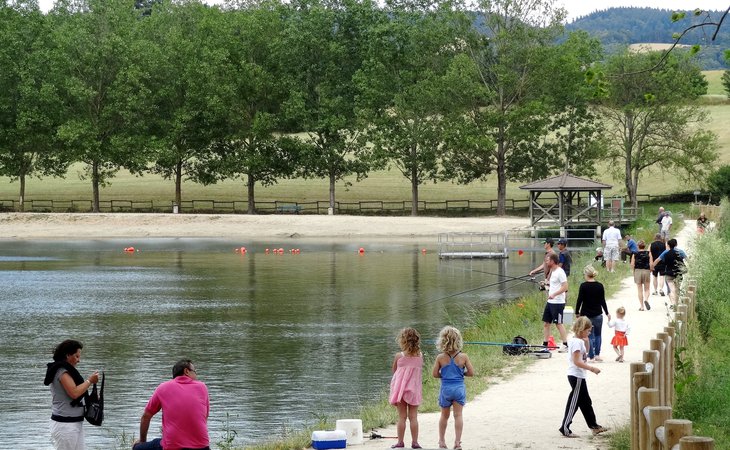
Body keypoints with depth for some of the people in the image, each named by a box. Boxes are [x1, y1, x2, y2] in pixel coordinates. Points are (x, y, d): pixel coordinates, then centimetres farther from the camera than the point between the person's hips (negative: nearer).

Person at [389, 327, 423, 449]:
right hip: (415, 389, 2)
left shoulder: (399, 356, -10)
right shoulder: (420, 356, -4)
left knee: (401, 417, 4)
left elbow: (394, 371, 2)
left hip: (401, 388, -2)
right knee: (413, 417, 7)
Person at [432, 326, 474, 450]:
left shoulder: (440, 358, -8)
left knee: (444, 415, 16)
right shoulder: (463, 357, -8)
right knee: (458, 415, 1)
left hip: (445, 388, 1)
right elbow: (471, 373, -4)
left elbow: (435, 374, -4)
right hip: (459, 388, -1)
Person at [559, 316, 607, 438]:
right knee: (574, 402, -5)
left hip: (579, 376, 10)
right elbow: (577, 361, -24)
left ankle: (594, 426, 26)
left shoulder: (578, 341, 12)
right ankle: (565, 428, -1)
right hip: (576, 376, -10)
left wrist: (586, 342, 12)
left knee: (586, 402, 17)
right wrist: (592, 368, -24)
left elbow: (583, 356, 26)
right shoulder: (577, 342, -18)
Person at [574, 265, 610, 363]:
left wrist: (577, 312, 3)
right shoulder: (600, 286, -2)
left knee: (589, 336, 4)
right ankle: (597, 355, 14)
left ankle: (591, 357, 3)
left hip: (586, 314, -2)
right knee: (597, 334, 17)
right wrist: (607, 313, 13)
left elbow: (579, 300, -9)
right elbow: (603, 301, 2)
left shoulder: (583, 286, -11)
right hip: (598, 314, 3)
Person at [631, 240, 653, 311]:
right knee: (647, 289, 11)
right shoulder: (648, 253, -1)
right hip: (646, 271, 0)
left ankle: (641, 306, 6)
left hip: (637, 271, 0)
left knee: (640, 290, 6)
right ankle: (646, 299, -18)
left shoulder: (635, 254, 0)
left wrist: (634, 271, 10)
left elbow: (632, 264, -6)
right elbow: (651, 264, -7)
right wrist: (650, 270, 9)